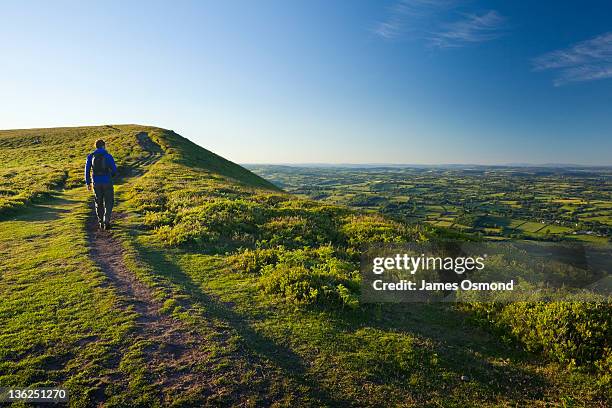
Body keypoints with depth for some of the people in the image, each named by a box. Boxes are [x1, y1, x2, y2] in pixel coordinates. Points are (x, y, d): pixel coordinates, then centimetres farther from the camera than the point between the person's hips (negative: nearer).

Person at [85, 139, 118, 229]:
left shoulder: (91, 156, 2)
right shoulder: (108, 156, -7)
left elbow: (87, 170, 3)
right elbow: (114, 170, -4)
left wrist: (88, 183, 12)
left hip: (96, 183, 3)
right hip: (107, 182, -3)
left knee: (99, 203, 17)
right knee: (109, 203, 7)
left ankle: (101, 222, 25)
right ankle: (106, 221, -6)